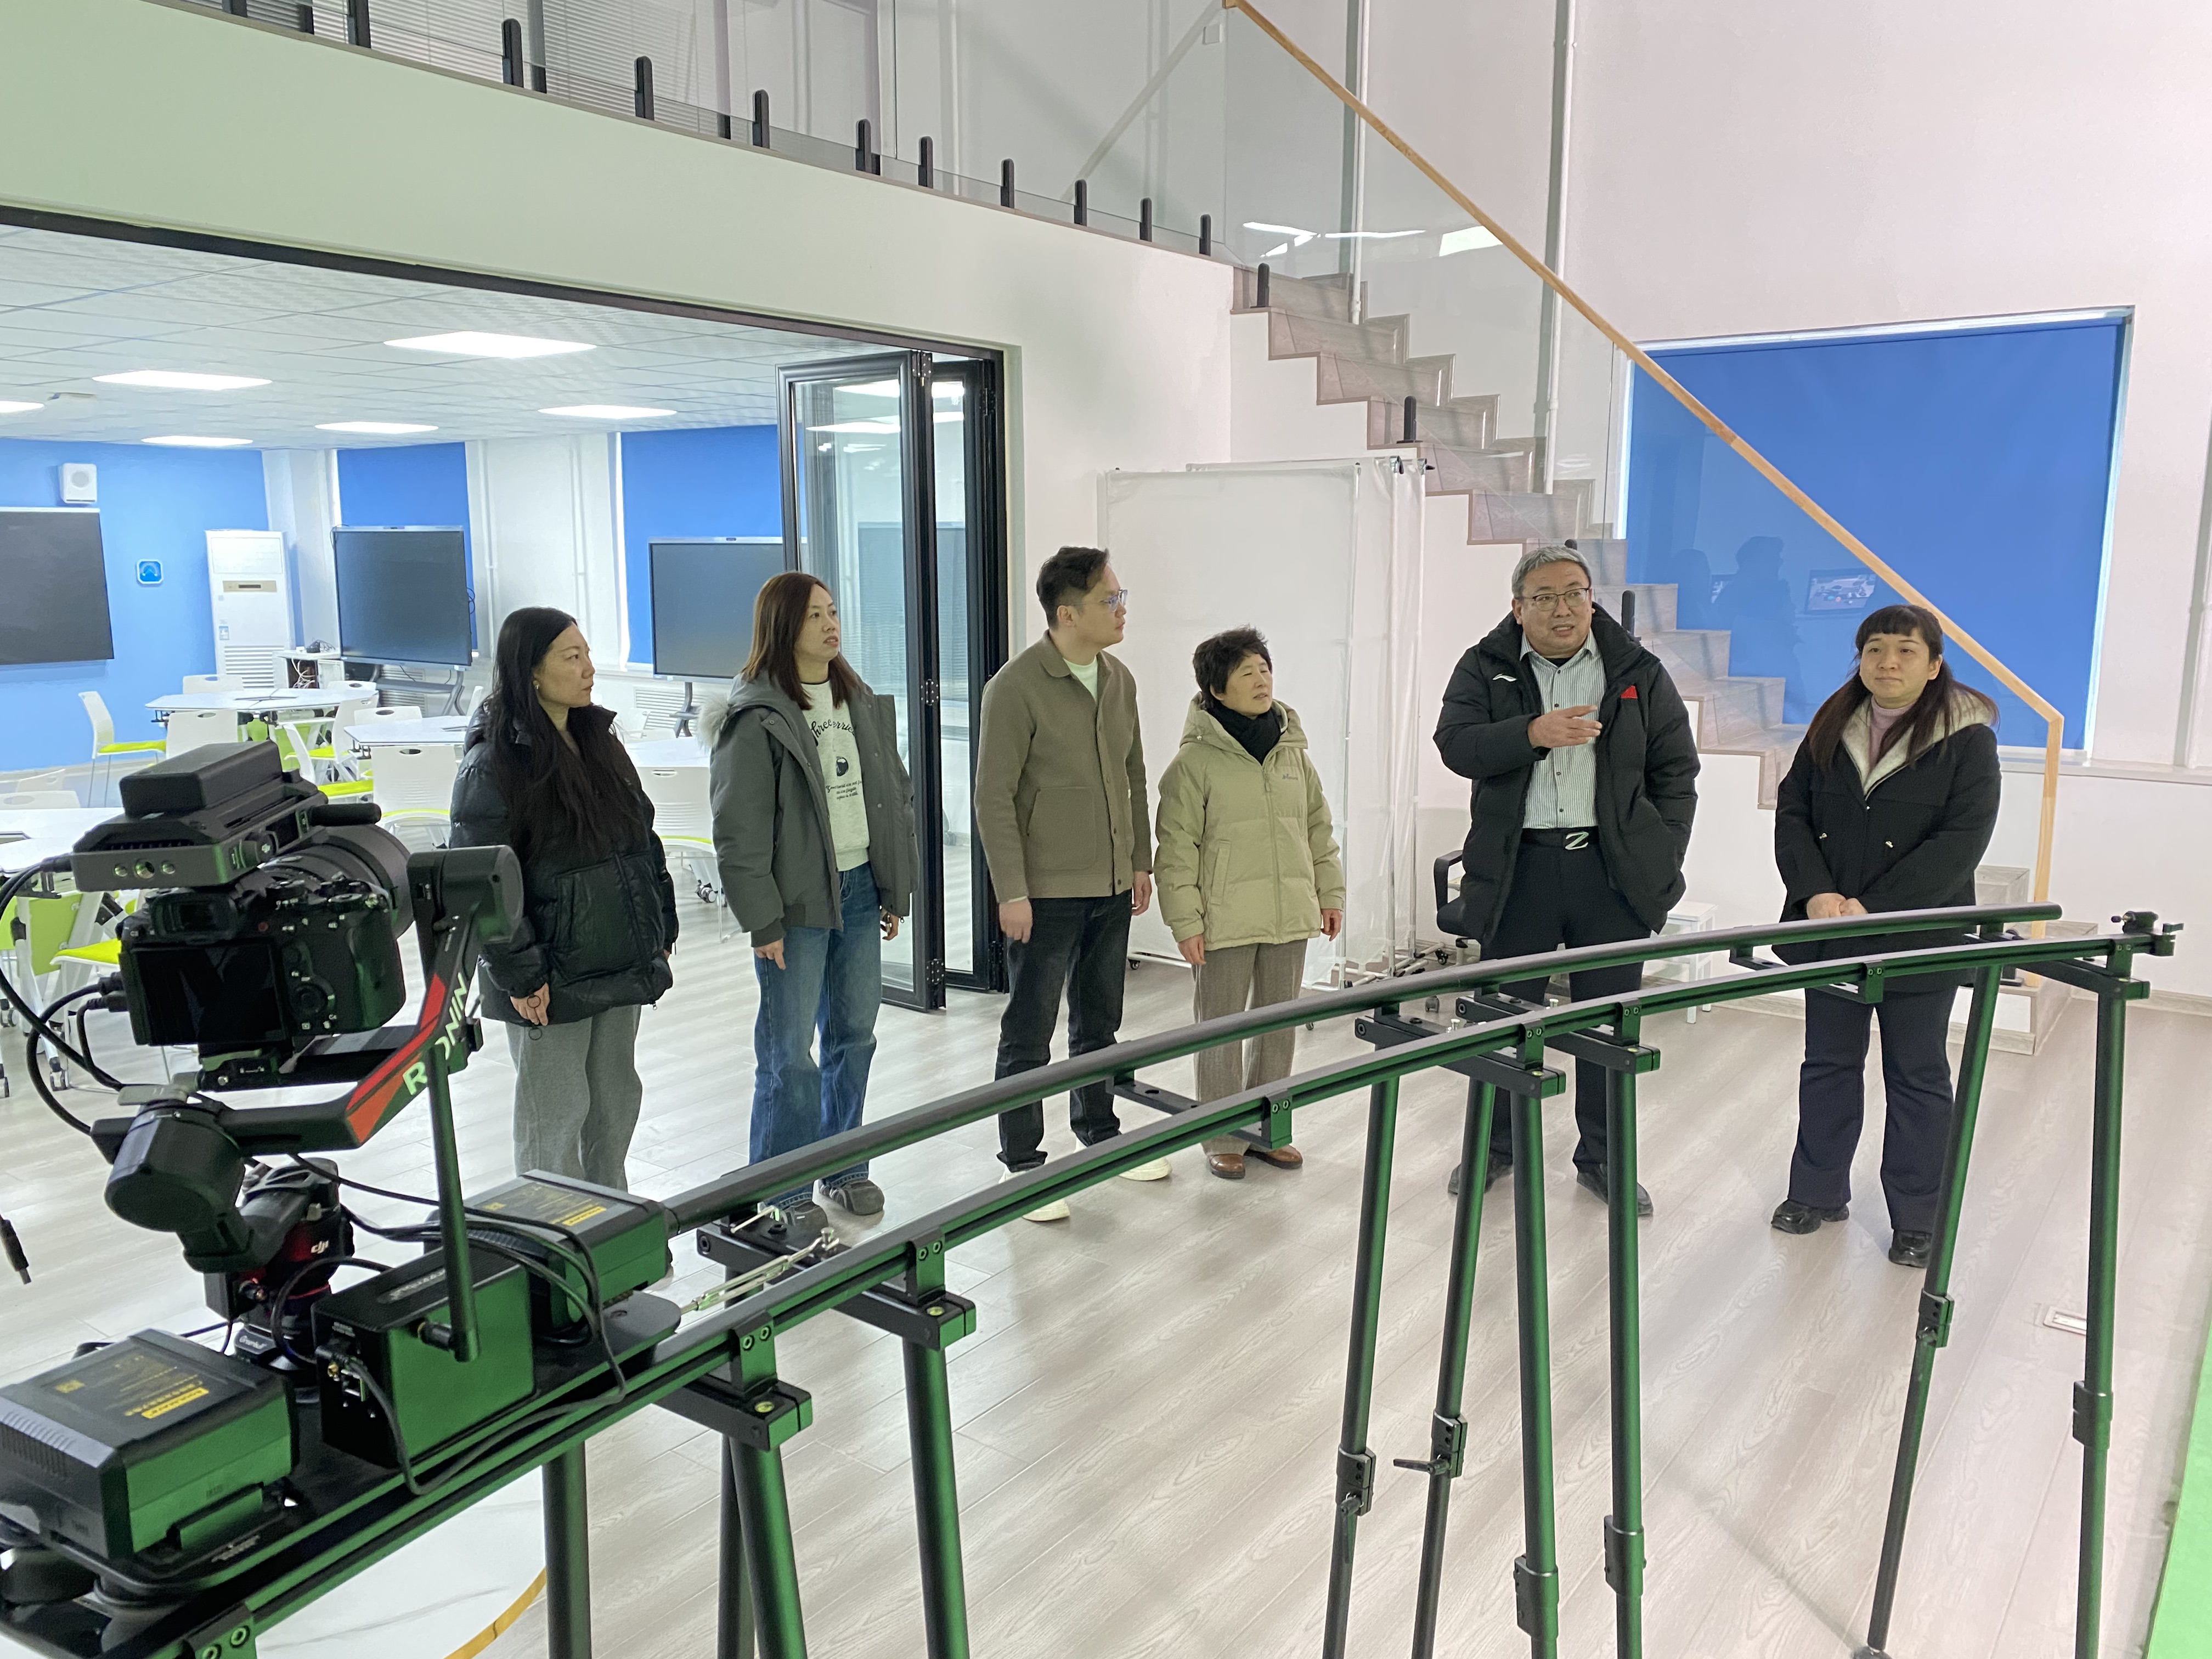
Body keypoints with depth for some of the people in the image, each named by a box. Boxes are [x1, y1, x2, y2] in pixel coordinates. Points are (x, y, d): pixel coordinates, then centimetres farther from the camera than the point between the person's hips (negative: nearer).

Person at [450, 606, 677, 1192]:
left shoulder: (599, 741, 9)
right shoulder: (492, 766, -14)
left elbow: (643, 841, 16)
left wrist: (661, 930, 12)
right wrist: (520, 977, -18)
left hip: (620, 967, 7)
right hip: (551, 985, -7)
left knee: (617, 1106, 17)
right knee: (555, 1121, 4)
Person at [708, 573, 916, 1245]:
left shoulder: (860, 703, 10)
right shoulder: (754, 719, -10)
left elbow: (895, 796, 14)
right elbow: (739, 830, -12)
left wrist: (897, 888, 11)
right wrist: (762, 920, -14)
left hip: (859, 888, 6)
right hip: (796, 901, -6)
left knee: (855, 1033, 13)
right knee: (790, 1050, -1)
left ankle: (844, 1166, 29)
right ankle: (784, 1191, 13)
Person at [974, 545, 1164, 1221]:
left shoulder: (1120, 681, 7)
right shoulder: (1017, 686, -15)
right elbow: (994, 796, -15)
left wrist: (1141, 862, 14)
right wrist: (1012, 892, -17)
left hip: (1112, 887, 7)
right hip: (1047, 893, -7)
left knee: (1099, 1021, 19)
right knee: (1030, 1034, 4)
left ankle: (1099, 1131, 35)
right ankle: (1022, 1163, 15)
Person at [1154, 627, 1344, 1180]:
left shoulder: (1293, 752, 7)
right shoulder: (1195, 761, -10)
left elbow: (1319, 829, 16)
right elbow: (1177, 849, -10)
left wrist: (1330, 894, 13)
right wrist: (1185, 921, -13)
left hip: (1288, 917, 5)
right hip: (1226, 921, -5)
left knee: (1280, 1026, 14)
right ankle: (1224, 1140, 18)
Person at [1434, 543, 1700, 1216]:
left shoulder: (1639, 673, 6)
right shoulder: (1486, 669, 4)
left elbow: (1675, 770, 8)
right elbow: (1456, 744, -10)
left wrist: (1663, 859, 0)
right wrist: (1533, 733, -25)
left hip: (1612, 868, 1)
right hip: (1518, 866, 0)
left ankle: (1602, 1159, 23)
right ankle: (1495, 1145, 26)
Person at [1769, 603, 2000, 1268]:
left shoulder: (1966, 738, -7)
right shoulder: (1831, 729, 6)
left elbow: (1961, 839, -15)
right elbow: (1792, 813, 3)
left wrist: (1875, 908, -20)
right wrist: (1816, 894, -14)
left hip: (1918, 940, -4)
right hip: (1829, 932, 4)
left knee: (1917, 1077, 8)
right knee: (1827, 1064, 14)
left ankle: (1918, 1219, 19)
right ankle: (1819, 1191, 28)